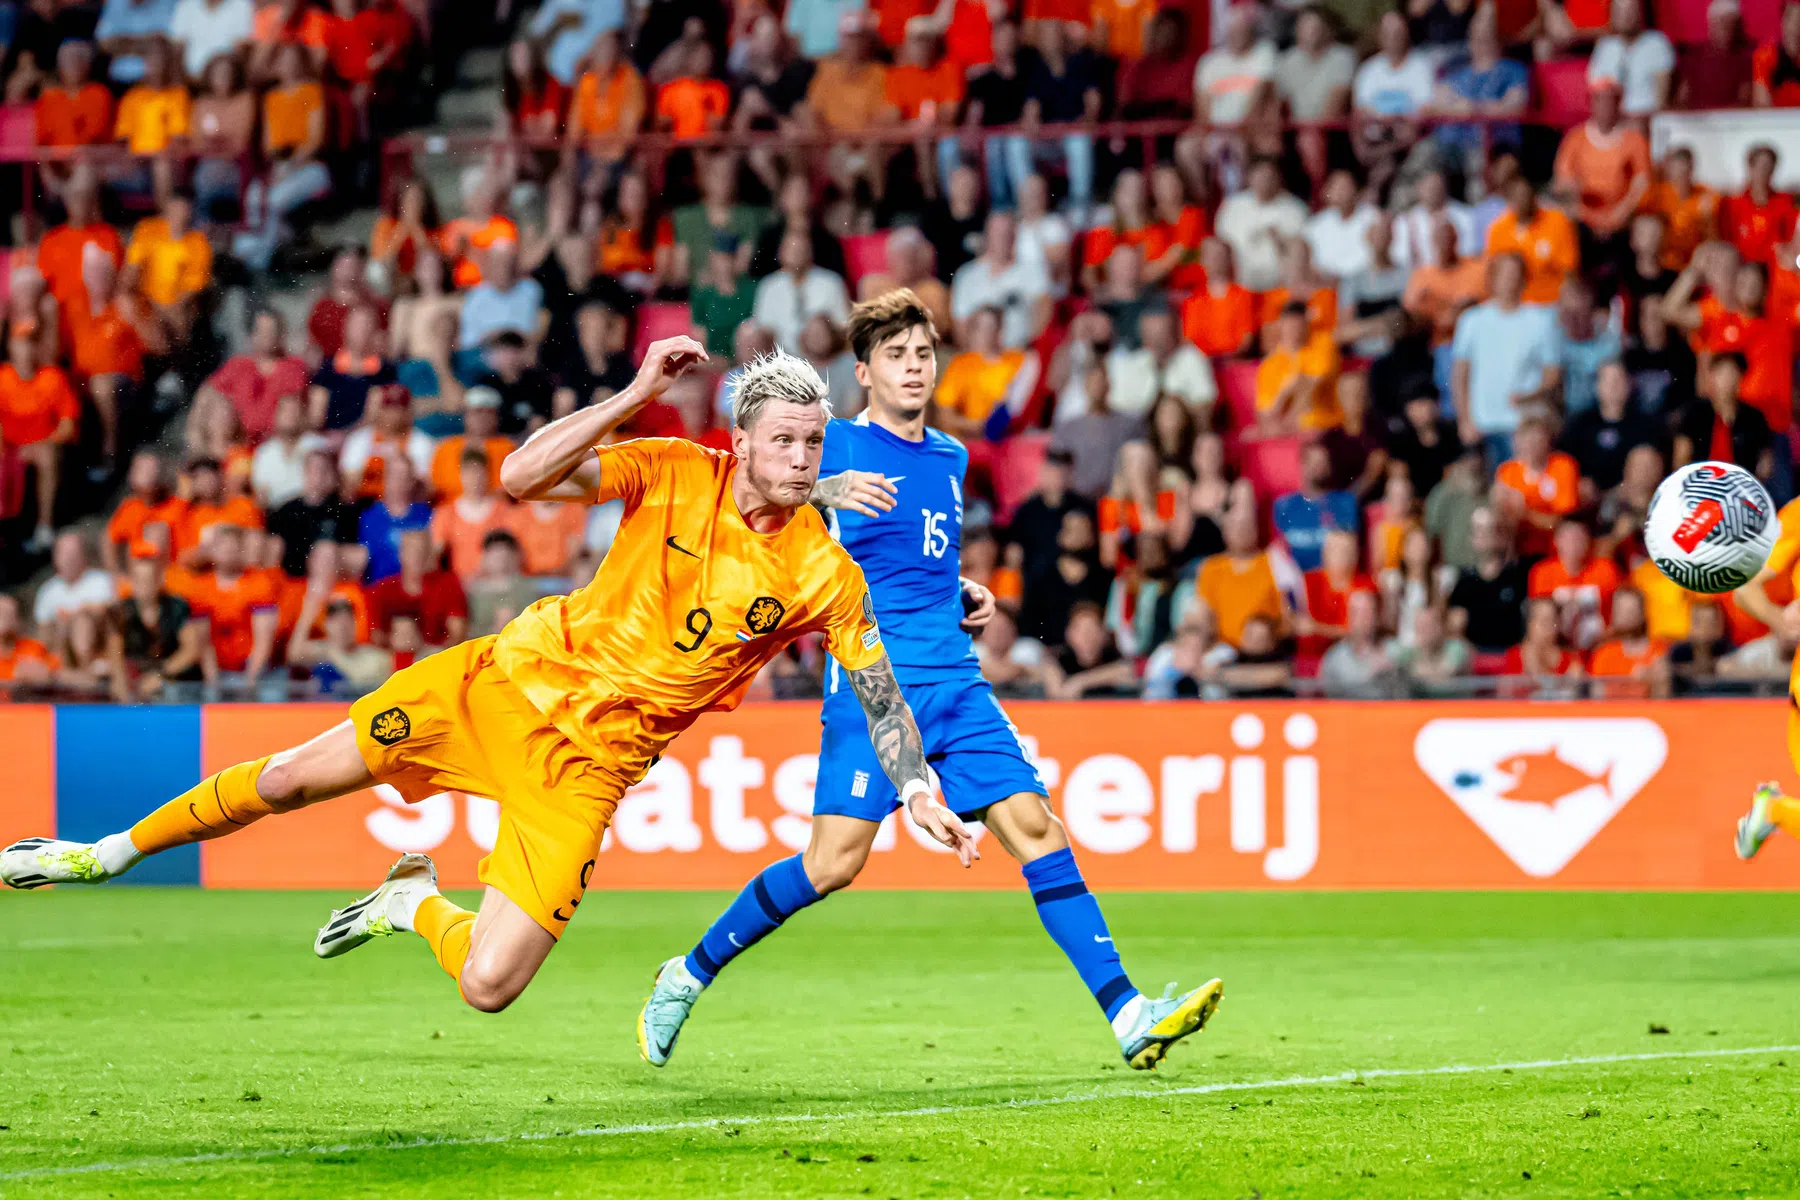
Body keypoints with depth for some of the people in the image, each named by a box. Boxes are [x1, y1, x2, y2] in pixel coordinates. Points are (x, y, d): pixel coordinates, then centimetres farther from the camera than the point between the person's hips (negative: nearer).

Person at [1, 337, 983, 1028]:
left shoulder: (825, 574, -12)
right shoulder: (675, 473, -11)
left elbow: (883, 694, -2)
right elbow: (522, 477, -19)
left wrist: (919, 792, -14)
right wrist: (635, 395, -27)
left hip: (589, 760, -1)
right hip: (515, 679, 1)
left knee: (490, 986, -13)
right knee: (292, 777, 4)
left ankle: (416, 904, 23)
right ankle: (115, 852, 30)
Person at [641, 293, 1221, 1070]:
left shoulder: (949, 458, 19)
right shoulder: (838, 446, -1)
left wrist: (966, 596, 14)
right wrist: (824, 494, -33)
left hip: (955, 683, 6)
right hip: (871, 679, -6)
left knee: (1035, 827, -6)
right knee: (834, 861, -13)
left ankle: (1129, 1017, -10)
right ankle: (689, 975, 6)